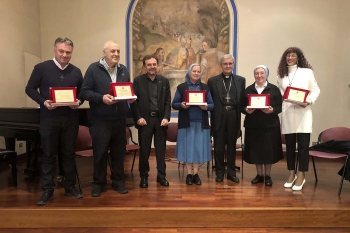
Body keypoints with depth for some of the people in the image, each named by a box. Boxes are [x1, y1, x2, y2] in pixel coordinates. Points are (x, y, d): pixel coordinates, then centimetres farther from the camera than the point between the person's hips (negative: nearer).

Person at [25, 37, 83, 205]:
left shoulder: (76, 72, 8)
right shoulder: (41, 68, 0)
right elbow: (30, 89, 1)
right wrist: (43, 101, -15)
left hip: (71, 119, 2)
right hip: (49, 118, -2)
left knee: (69, 153, 10)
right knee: (48, 154, 6)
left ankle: (70, 186, 22)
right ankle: (47, 190, 17)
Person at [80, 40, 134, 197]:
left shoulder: (124, 70, 12)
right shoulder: (93, 69, -4)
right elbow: (85, 92, -8)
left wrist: (131, 97, -6)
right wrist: (101, 98, -22)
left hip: (120, 119, 4)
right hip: (100, 120, -4)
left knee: (119, 152, 11)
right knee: (100, 153, 5)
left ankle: (118, 181, 26)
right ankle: (98, 183, 22)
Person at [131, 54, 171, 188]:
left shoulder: (164, 81, 7)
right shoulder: (138, 80, 1)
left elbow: (167, 102, 5)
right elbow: (133, 101, -2)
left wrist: (166, 117, -7)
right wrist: (138, 118, -10)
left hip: (160, 119, 2)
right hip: (145, 119, -2)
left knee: (161, 149, 8)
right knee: (144, 150, 6)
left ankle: (161, 175, 21)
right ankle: (144, 176, 20)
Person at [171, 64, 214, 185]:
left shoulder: (205, 87, 9)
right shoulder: (181, 87, 4)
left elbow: (212, 105, 5)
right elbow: (174, 104, 1)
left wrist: (206, 107, -16)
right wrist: (181, 105, -19)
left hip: (201, 122, 2)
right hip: (186, 122, -1)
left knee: (199, 147, 4)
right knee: (188, 147, 3)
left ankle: (195, 173, 16)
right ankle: (189, 173, 15)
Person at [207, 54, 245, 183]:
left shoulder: (241, 80, 8)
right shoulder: (212, 80, 3)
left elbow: (243, 99, 6)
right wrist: (212, 113, -9)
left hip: (233, 116, 1)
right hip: (219, 116, -1)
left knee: (232, 145, 11)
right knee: (219, 146, 7)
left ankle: (231, 172, 23)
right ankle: (219, 172, 20)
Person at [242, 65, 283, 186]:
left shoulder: (274, 89, 2)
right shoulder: (248, 90, 7)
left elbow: (279, 107, -2)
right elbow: (242, 106, 5)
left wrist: (271, 110, -21)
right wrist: (247, 110, -16)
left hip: (270, 125, -1)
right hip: (253, 125, 2)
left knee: (269, 150, 4)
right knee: (255, 150, 7)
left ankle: (268, 175, 20)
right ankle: (259, 174, 23)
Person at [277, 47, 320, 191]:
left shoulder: (307, 72, 4)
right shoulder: (281, 75, 12)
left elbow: (316, 90, 4)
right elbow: (279, 93, 12)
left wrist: (309, 101, -14)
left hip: (303, 113, -3)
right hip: (287, 114, 3)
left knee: (303, 145, -3)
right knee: (289, 145, 8)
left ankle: (301, 176, 8)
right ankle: (291, 174, 21)